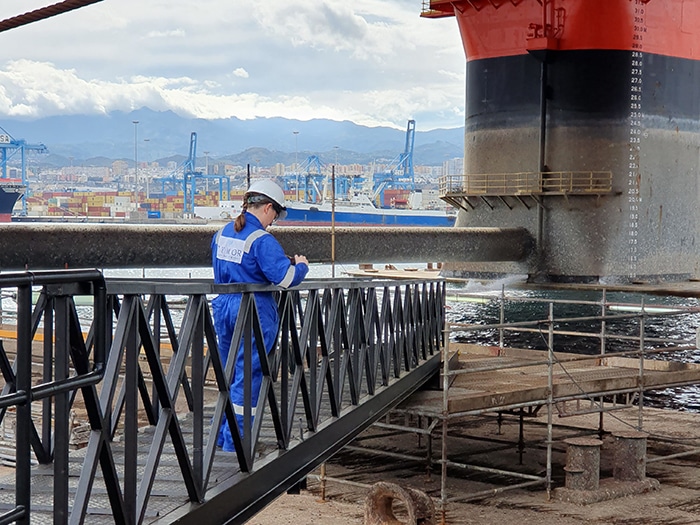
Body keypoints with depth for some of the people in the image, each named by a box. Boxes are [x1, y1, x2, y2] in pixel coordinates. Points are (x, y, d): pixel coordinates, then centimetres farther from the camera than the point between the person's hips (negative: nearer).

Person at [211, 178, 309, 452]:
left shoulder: (222, 234, 8)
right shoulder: (261, 240, -17)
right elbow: (286, 278, -23)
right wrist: (300, 265, -2)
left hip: (223, 307, 8)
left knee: (229, 373, 19)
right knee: (249, 375, 2)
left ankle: (222, 434, 27)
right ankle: (235, 440, 4)